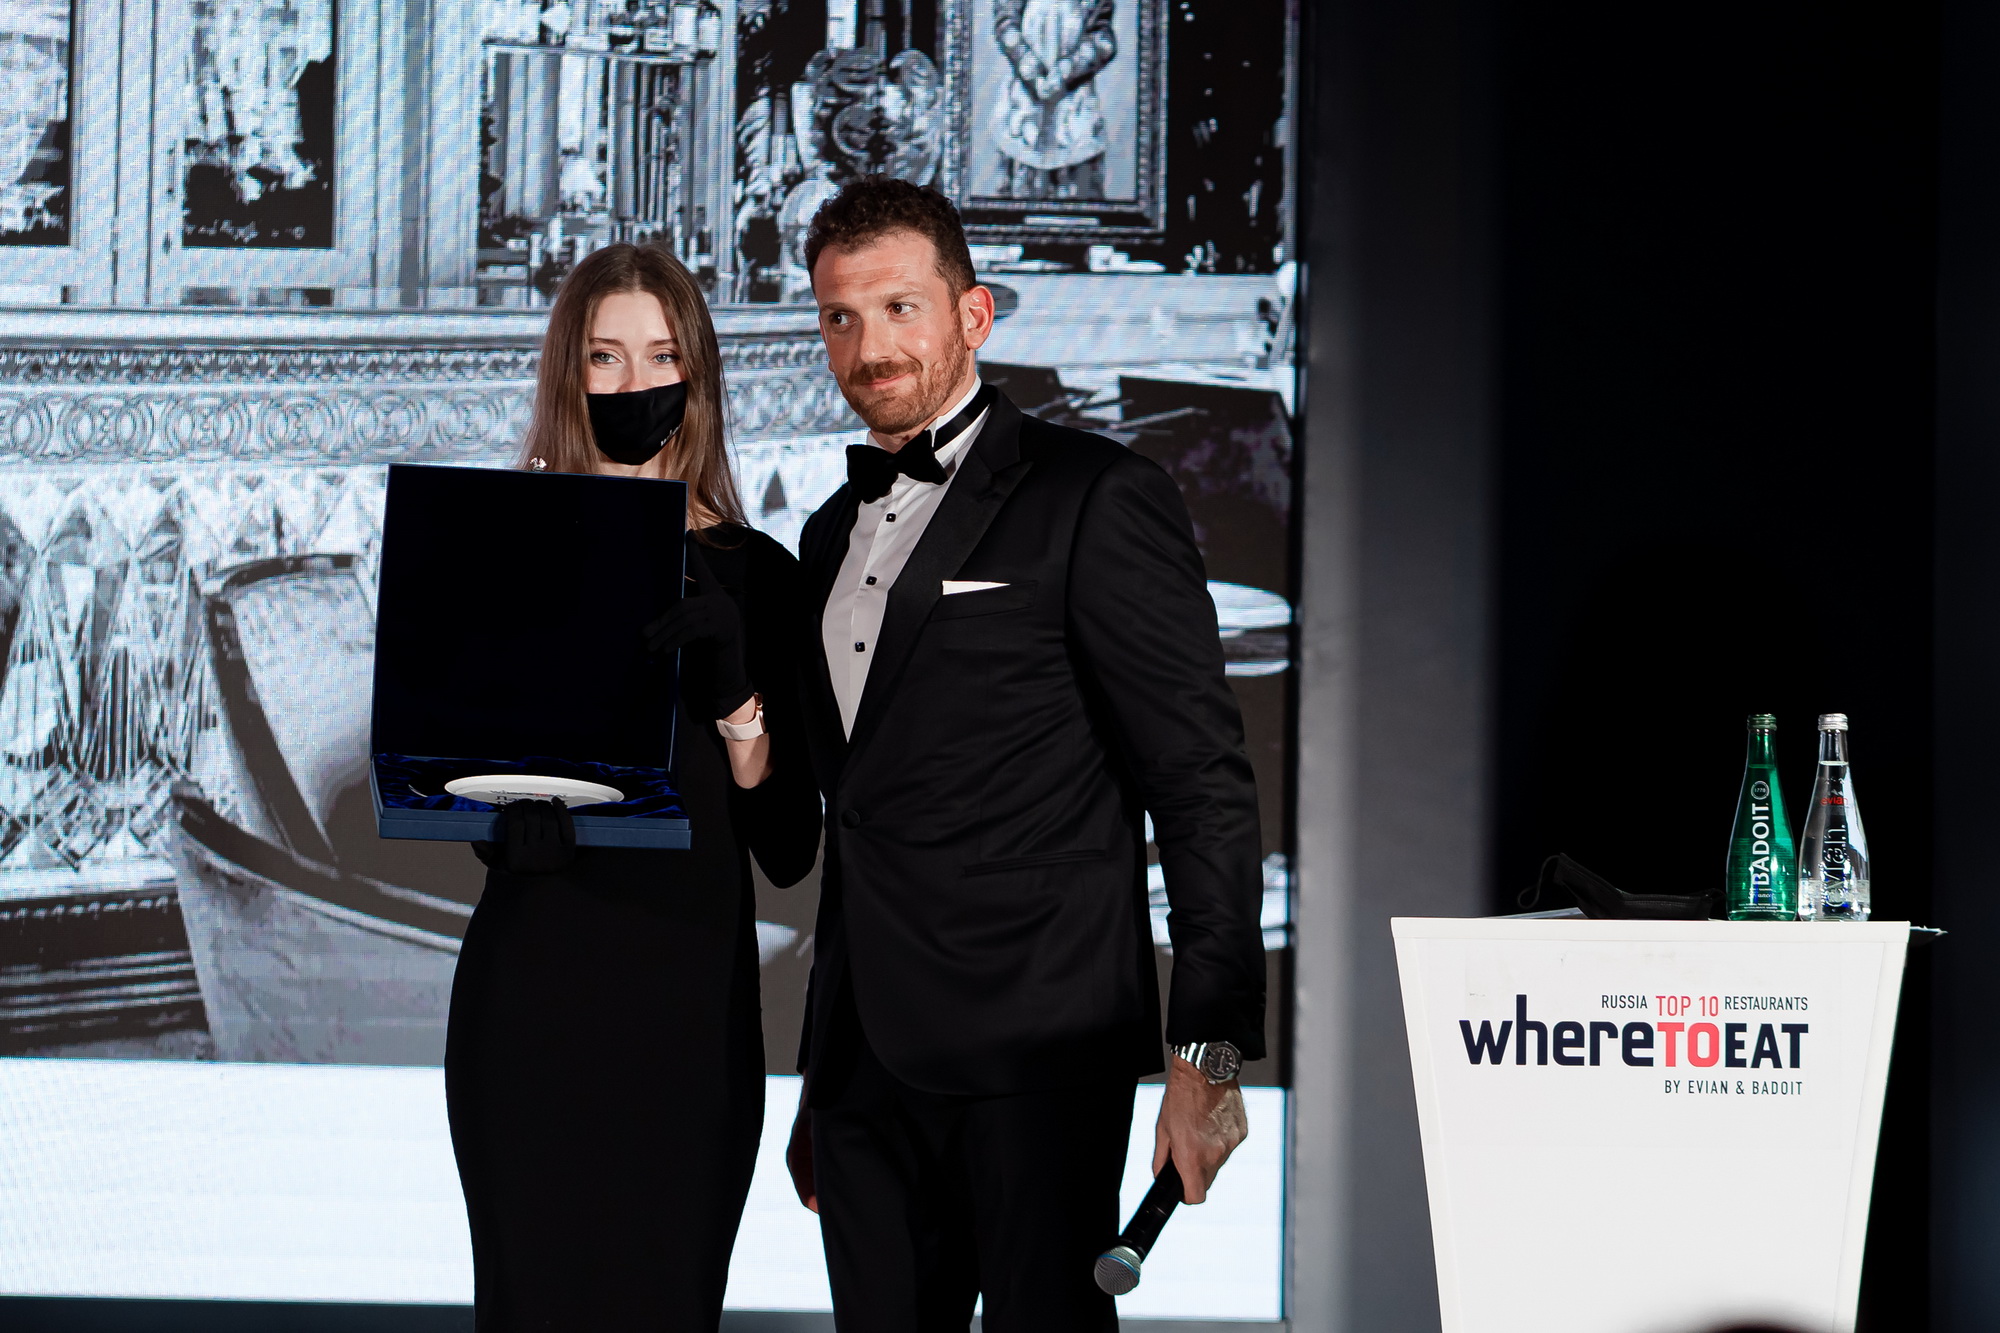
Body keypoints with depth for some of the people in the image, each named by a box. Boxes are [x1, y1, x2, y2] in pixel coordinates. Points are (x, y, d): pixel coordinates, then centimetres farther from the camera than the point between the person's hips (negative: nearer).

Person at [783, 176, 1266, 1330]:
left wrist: (1209, 1050, -15)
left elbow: (1204, 783, -8)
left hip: (1033, 1050, -7)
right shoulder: (836, 535, 19)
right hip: (869, 1058, 7)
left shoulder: (1094, 500, -3)